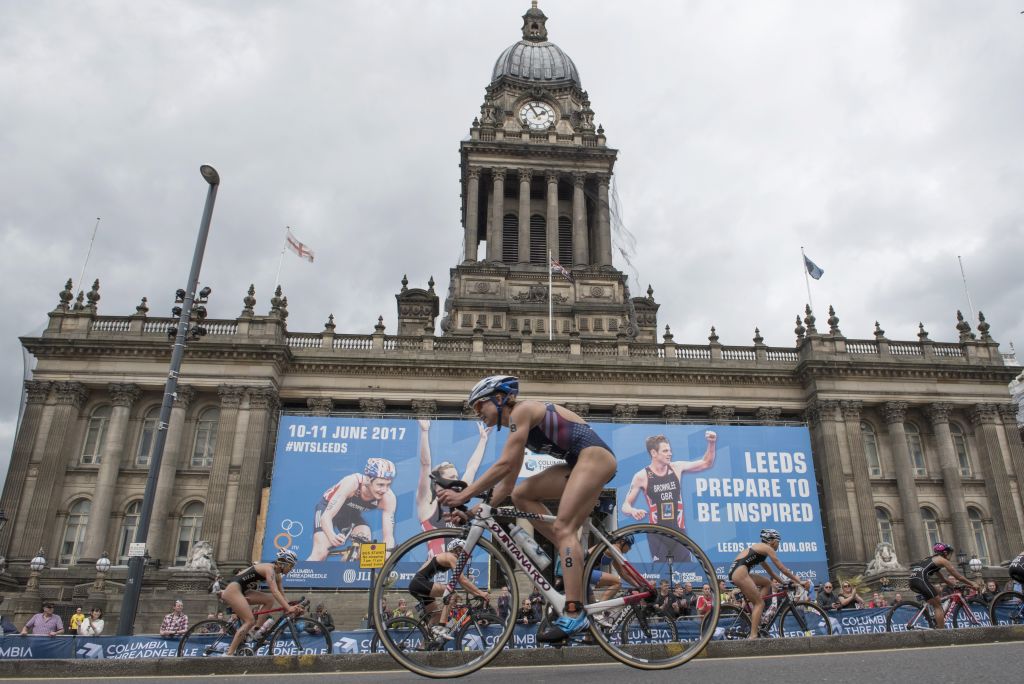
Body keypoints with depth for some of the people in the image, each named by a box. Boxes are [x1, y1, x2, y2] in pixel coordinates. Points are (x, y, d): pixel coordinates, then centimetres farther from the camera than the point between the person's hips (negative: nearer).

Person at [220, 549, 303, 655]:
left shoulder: (277, 575, 9)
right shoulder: (269, 569, -19)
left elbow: (281, 594, 9)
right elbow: (275, 592, -32)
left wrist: (291, 607, -4)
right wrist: (289, 608, -40)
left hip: (242, 591, 9)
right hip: (233, 589, -9)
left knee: (270, 599, -3)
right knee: (250, 621, -17)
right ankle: (228, 654, -16)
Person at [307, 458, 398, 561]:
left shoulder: (388, 497, -29)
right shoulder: (351, 482, -38)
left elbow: (389, 536, -28)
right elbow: (326, 516, -40)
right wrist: (332, 536, -59)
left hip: (352, 514, 3)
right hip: (327, 509, -3)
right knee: (321, 552, -19)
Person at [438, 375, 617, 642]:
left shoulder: (522, 411, -10)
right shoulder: (520, 426, 17)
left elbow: (504, 465, -20)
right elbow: (507, 482, 16)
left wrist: (463, 495, -19)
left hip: (595, 456, -9)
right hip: (579, 463, 9)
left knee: (563, 528, -18)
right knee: (521, 494, 5)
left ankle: (574, 614, -21)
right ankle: (570, 554, 3)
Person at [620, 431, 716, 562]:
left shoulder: (677, 468, 1)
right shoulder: (641, 476, -8)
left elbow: (706, 464, 8)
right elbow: (625, 506, -3)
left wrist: (711, 444, -7)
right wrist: (633, 511, -25)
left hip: (679, 531, 3)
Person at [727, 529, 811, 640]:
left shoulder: (759, 548, 28)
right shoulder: (767, 548, 3)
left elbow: (771, 572, 34)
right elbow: (782, 569, 1)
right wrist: (800, 581, 6)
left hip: (734, 572, 9)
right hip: (740, 572, -9)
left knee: (766, 583, 21)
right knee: (759, 603, -1)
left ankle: (756, 616, 13)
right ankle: (753, 635, -10)